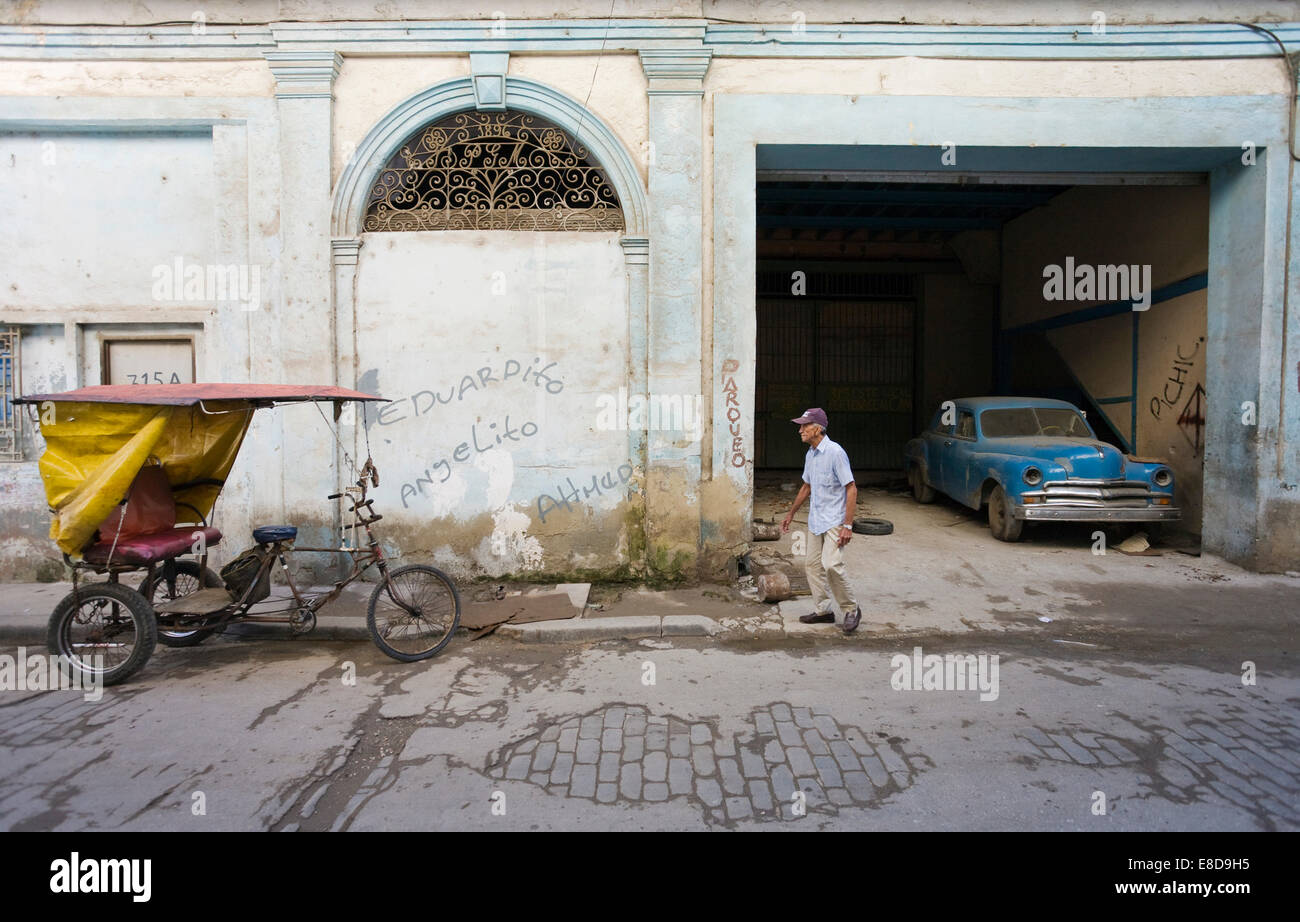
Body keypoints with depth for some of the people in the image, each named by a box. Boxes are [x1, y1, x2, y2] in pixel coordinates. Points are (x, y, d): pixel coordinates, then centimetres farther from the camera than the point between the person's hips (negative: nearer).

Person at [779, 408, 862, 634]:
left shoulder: (835, 452, -16)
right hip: (815, 520, 9)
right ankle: (823, 611, 20)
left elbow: (851, 489, -18)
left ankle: (851, 610, 2)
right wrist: (791, 514, 28)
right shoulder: (810, 454, 10)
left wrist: (848, 525, -22)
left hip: (834, 521, -9)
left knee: (831, 565, -17)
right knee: (812, 565, 8)